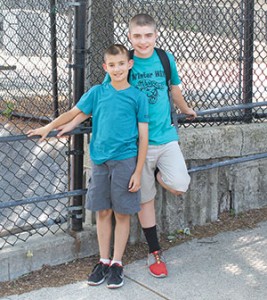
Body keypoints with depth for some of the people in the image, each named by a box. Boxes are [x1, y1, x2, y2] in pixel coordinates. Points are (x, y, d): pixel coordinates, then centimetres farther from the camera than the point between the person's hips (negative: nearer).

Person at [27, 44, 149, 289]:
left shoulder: (138, 97, -3)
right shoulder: (97, 92, 4)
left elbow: (143, 137, -3)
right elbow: (73, 113, 16)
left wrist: (138, 172, -6)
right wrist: (48, 128, 18)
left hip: (125, 161, -2)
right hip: (100, 160, 3)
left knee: (122, 213, 5)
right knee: (103, 212, 10)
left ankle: (117, 263, 18)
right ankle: (104, 261, 23)